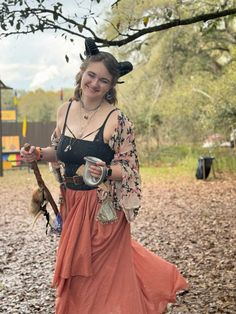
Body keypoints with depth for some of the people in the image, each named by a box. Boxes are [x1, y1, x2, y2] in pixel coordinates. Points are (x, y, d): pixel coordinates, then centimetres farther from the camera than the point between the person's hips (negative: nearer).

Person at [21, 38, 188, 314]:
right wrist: (38, 154, -3)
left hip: (104, 207, -6)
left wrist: (106, 171, -32)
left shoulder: (117, 119, -16)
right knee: (77, 273, 21)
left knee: (103, 274, 7)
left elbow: (129, 169, -13)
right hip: (72, 203, 6)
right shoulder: (65, 110, 1)